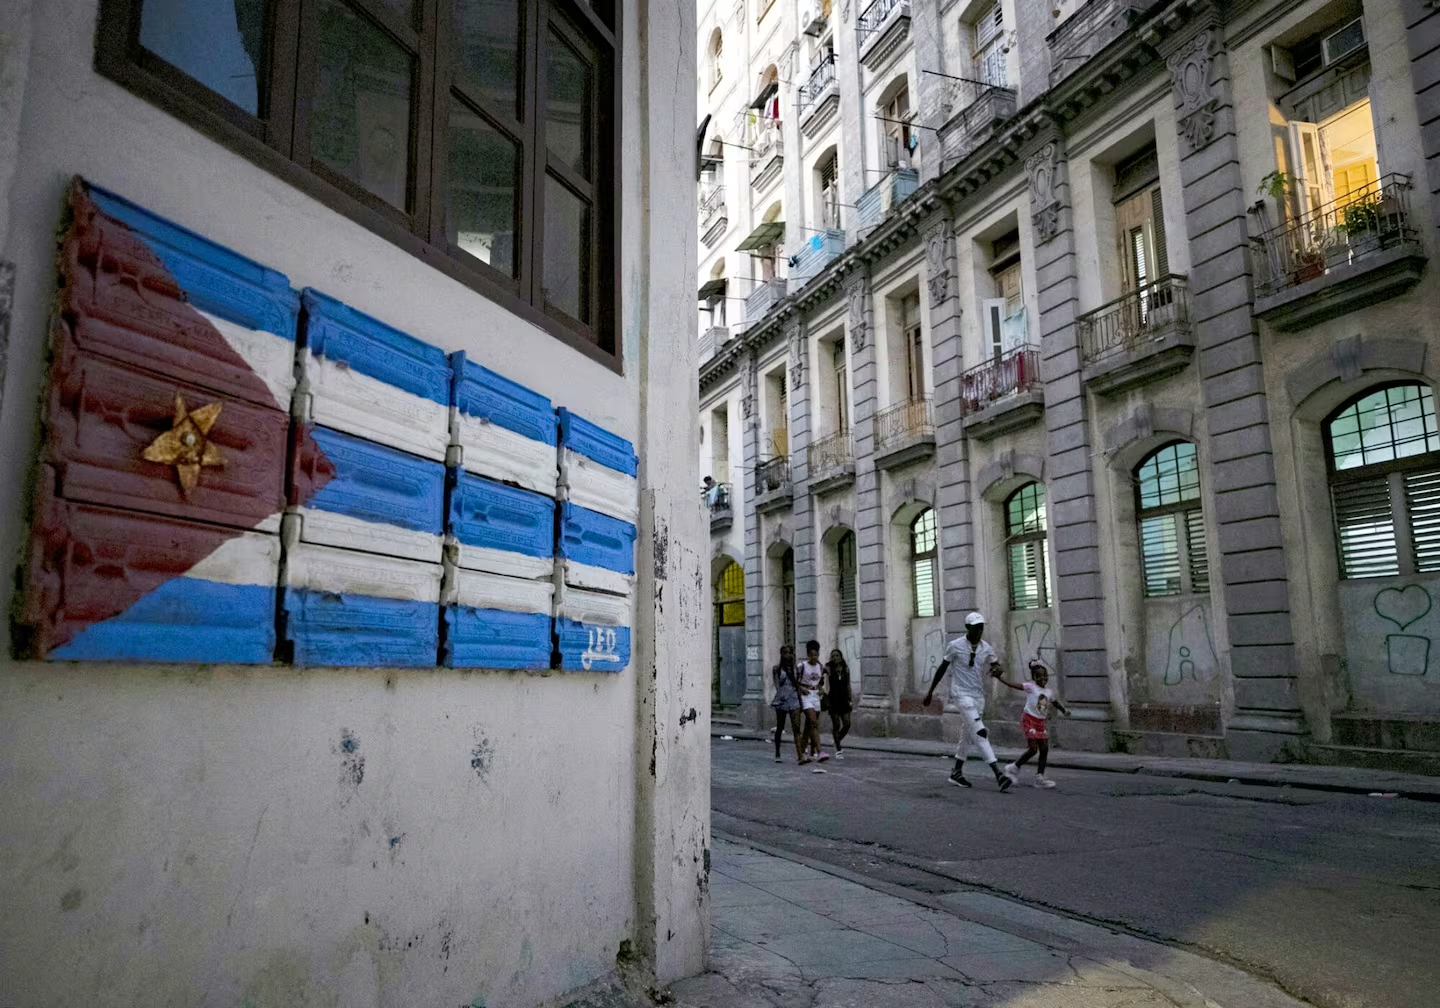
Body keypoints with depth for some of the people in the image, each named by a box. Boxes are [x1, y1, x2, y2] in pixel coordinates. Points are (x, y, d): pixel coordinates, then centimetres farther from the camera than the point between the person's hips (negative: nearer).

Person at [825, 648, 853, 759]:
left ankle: (837, 742, 26)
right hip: (833, 701, -4)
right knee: (836, 725, 0)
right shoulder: (828, 669, -4)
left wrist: (850, 700, 9)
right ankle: (838, 750, 9)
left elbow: (848, 685, 12)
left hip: (844, 700, 4)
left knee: (847, 725, 0)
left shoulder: (846, 669, 7)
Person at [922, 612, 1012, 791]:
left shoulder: (986, 648, 5)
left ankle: (956, 773, 23)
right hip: (962, 694, -6)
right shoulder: (955, 646, -7)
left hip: (979, 695, 6)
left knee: (968, 735, 11)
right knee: (980, 732, -17)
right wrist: (930, 691, 5)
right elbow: (942, 668, 1)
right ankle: (998, 773, -21)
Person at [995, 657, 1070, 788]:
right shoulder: (1030, 687, -9)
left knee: (1044, 749, 4)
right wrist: (1000, 677, -31)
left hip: (1042, 722, 7)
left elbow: (1055, 703, 28)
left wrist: (1064, 711, 13)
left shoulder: (1049, 692, 9)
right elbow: (1013, 685, -19)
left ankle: (1040, 777, 12)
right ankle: (1014, 768, 8)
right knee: (1033, 749, -11)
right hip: (1030, 720, -7)